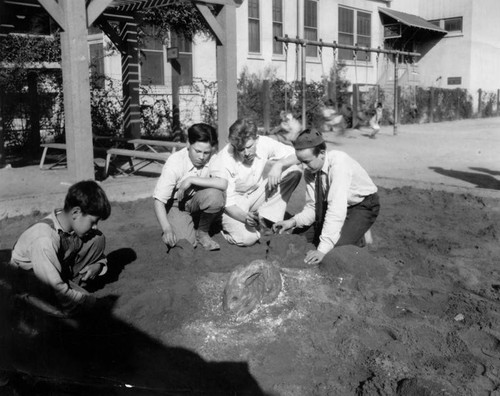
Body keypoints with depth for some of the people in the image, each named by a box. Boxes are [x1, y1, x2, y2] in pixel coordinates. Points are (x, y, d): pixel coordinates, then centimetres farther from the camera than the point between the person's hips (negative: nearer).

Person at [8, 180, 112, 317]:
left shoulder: (76, 223, -16)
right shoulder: (44, 240, -37)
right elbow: (57, 291, -34)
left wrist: (98, 265, -17)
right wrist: (92, 301, -24)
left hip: (60, 267, 6)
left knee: (98, 239, -11)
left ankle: (72, 284, -1)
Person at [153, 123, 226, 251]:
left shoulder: (213, 158, -18)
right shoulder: (175, 162, -23)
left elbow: (223, 183, -36)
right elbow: (159, 201, -24)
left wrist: (191, 180, -32)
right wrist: (167, 229, -37)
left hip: (198, 202, 2)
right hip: (177, 205, -2)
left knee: (215, 195, -32)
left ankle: (202, 232, -3)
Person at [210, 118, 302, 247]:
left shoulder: (264, 143, -16)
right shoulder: (224, 161, -26)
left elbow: (295, 155, -11)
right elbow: (227, 202, -23)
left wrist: (278, 165, -31)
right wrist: (244, 217, -41)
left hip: (256, 195, 5)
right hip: (234, 204, -5)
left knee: (293, 172, -14)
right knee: (247, 238, -33)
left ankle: (266, 221, -9)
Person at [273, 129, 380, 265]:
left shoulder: (338, 162, -34)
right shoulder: (310, 172, -13)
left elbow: (337, 208, -41)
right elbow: (313, 207, -6)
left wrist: (323, 249, -45)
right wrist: (293, 221, -27)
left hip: (362, 206, -7)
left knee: (338, 246, -26)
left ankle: (358, 233, 5)